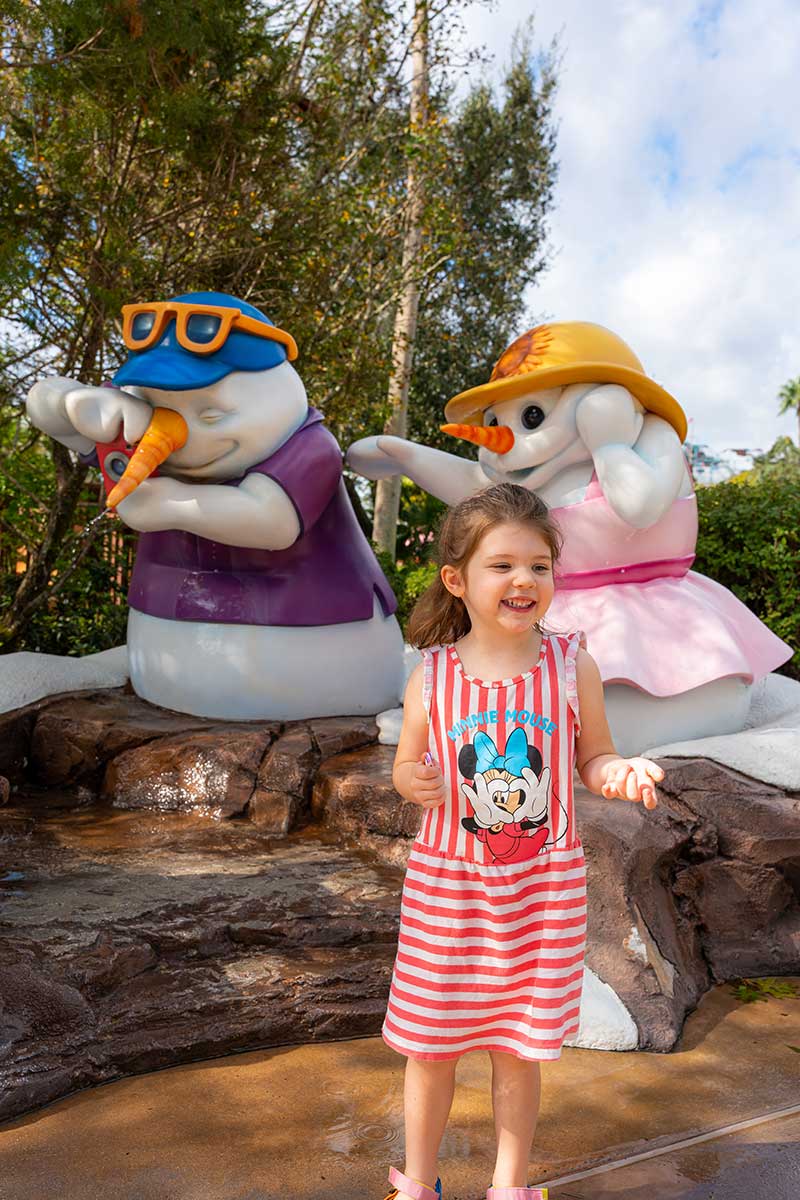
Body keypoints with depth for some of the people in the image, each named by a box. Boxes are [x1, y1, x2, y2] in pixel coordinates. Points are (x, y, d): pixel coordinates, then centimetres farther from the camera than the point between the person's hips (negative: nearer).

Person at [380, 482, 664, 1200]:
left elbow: (593, 757, 2)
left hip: (544, 885, 0)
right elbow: (406, 766, 4)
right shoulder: (433, 675, -7)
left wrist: (621, 773, -19)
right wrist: (413, 781, -19)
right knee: (431, 1043, 14)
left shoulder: (572, 665, -7)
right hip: (446, 881, 0)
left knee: (519, 1048, 16)